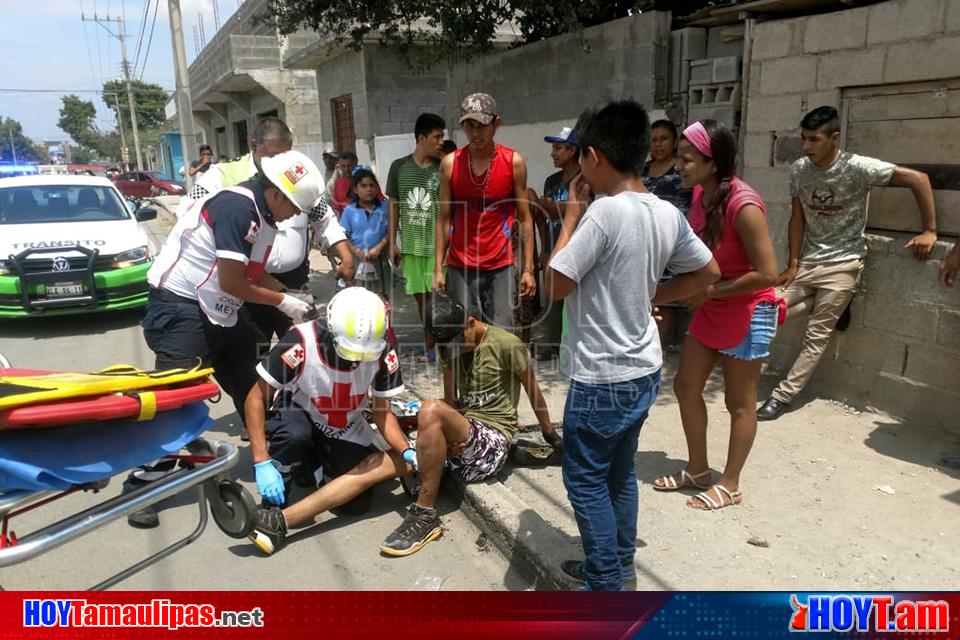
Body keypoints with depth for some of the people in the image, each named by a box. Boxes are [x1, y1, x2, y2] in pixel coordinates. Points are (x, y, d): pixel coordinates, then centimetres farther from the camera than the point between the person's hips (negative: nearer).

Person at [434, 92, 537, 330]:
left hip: (501, 266, -1)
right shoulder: (450, 164, 0)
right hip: (460, 267, 1)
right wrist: (438, 269, 0)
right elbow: (444, 220, 4)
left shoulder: (514, 162, -2)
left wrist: (528, 268, -3)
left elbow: (524, 219, 1)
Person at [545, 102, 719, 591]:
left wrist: (571, 216, -8)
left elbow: (556, 286, -16)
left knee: (585, 480, 8)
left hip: (601, 378, -8)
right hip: (643, 371, 8)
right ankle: (619, 567, 36)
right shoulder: (667, 213, 1)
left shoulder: (604, 211, -22)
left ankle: (607, 590, 19)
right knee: (619, 472, 21)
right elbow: (708, 272, 13)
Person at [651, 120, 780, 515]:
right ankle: (697, 469, 30)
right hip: (710, 308, 8)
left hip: (747, 312, -8)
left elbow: (767, 274, -25)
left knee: (739, 401, 7)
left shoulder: (743, 205, -26)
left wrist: (710, 291, -18)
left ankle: (730, 485, 24)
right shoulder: (700, 193, -2)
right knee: (685, 386, 12)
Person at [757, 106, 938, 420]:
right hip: (808, 261, 5)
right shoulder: (799, 170, -3)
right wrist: (793, 265, -5)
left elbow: (918, 179, -13)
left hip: (843, 264, -5)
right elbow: (797, 218, 1)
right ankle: (831, 307, 18)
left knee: (816, 336, -5)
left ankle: (782, 397, 6)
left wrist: (929, 231, -14)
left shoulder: (858, 167, -18)